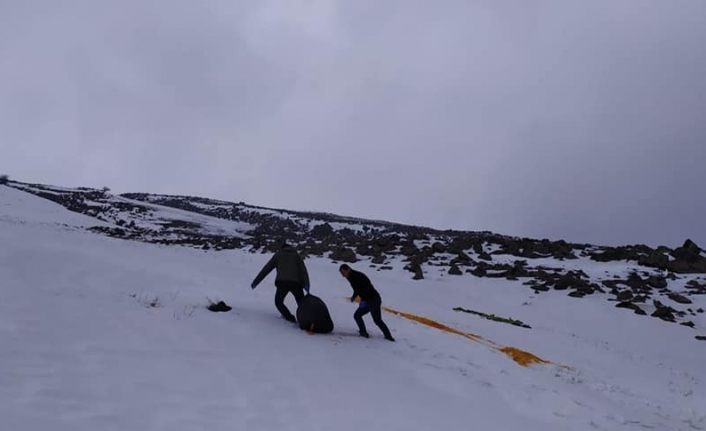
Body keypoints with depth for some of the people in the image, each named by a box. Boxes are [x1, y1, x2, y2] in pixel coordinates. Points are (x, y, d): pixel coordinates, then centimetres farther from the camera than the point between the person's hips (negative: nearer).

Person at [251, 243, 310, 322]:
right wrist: (306, 284, -7)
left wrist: (256, 281, 18)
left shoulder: (278, 255, 21)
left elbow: (266, 269, 17)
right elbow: (303, 270, 4)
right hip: (296, 283, 1)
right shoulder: (296, 255, 21)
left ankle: (289, 318, 1)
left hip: (282, 283, -1)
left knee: (278, 301, 18)